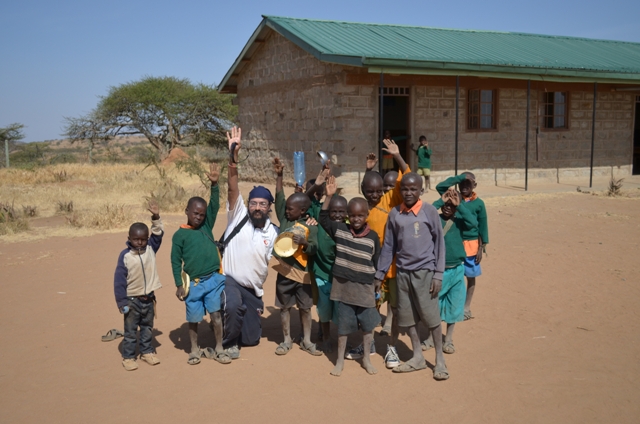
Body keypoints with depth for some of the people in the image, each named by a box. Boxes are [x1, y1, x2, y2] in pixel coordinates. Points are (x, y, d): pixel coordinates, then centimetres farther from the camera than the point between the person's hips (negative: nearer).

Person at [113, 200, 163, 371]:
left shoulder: (151, 249, -4)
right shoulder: (125, 256, -15)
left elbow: (158, 234, -8)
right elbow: (119, 280, -13)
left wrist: (156, 217, -24)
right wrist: (122, 303, -13)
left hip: (149, 299, 4)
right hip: (132, 300, -4)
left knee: (147, 328, 18)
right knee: (130, 331, 6)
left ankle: (147, 352, 31)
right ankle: (128, 357, 16)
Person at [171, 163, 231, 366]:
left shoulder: (207, 226, 7)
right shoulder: (180, 235, -1)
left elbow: (214, 206, -4)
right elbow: (176, 261, 0)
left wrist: (214, 184, -15)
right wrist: (179, 285, -4)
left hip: (214, 280, 2)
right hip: (193, 283, -2)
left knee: (216, 314, 2)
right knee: (193, 319, 10)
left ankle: (218, 349, 14)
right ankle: (195, 350, 27)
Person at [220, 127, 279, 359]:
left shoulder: (273, 232, 2)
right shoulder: (238, 215, -7)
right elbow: (233, 188, -21)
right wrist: (233, 156, -33)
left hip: (254, 289, 4)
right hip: (229, 280, -4)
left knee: (252, 338, 10)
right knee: (232, 305, -38)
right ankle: (229, 342, -8)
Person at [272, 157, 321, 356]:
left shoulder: (311, 227, -9)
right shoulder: (284, 219, 1)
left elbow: (314, 250, -12)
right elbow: (279, 198, -2)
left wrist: (304, 242, -31)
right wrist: (279, 175, -7)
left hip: (302, 272, -3)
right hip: (284, 270, 3)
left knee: (305, 308, 9)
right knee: (285, 306, 10)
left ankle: (306, 341, 21)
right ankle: (287, 340, 22)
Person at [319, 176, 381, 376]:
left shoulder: (373, 236, -4)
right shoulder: (339, 230, -3)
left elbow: (377, 262, 2)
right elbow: (323, 218, -2)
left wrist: (379, 283, 4)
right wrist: (329, 196, -12)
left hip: (365, 288, 0)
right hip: (343, 286, 0)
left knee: (368, 325, 9)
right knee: (343, 325, 9)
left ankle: (366, 358, 28)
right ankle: (340, 360, 22)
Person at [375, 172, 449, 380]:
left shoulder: (430, 211, -7)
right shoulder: (394, 214, 3)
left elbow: (439, 243, -5)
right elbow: (388, 246, 7)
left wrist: (438, 274, -9)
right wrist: (379, 274, 7)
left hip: (425, 271, -4)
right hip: (403, 272, 4)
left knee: (431, 316, 1)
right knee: (406, 316, 9)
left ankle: (440, 360, 15)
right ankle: (418, 357, 23)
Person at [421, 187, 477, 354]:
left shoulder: (459, 220, -2)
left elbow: (473, 223, -22)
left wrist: (459, 205, -22)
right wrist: (441, 201, -24)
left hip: (456, 270, 2)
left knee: (454, 305, 10)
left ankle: (448, 339, 25)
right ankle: (431, 338, 25)